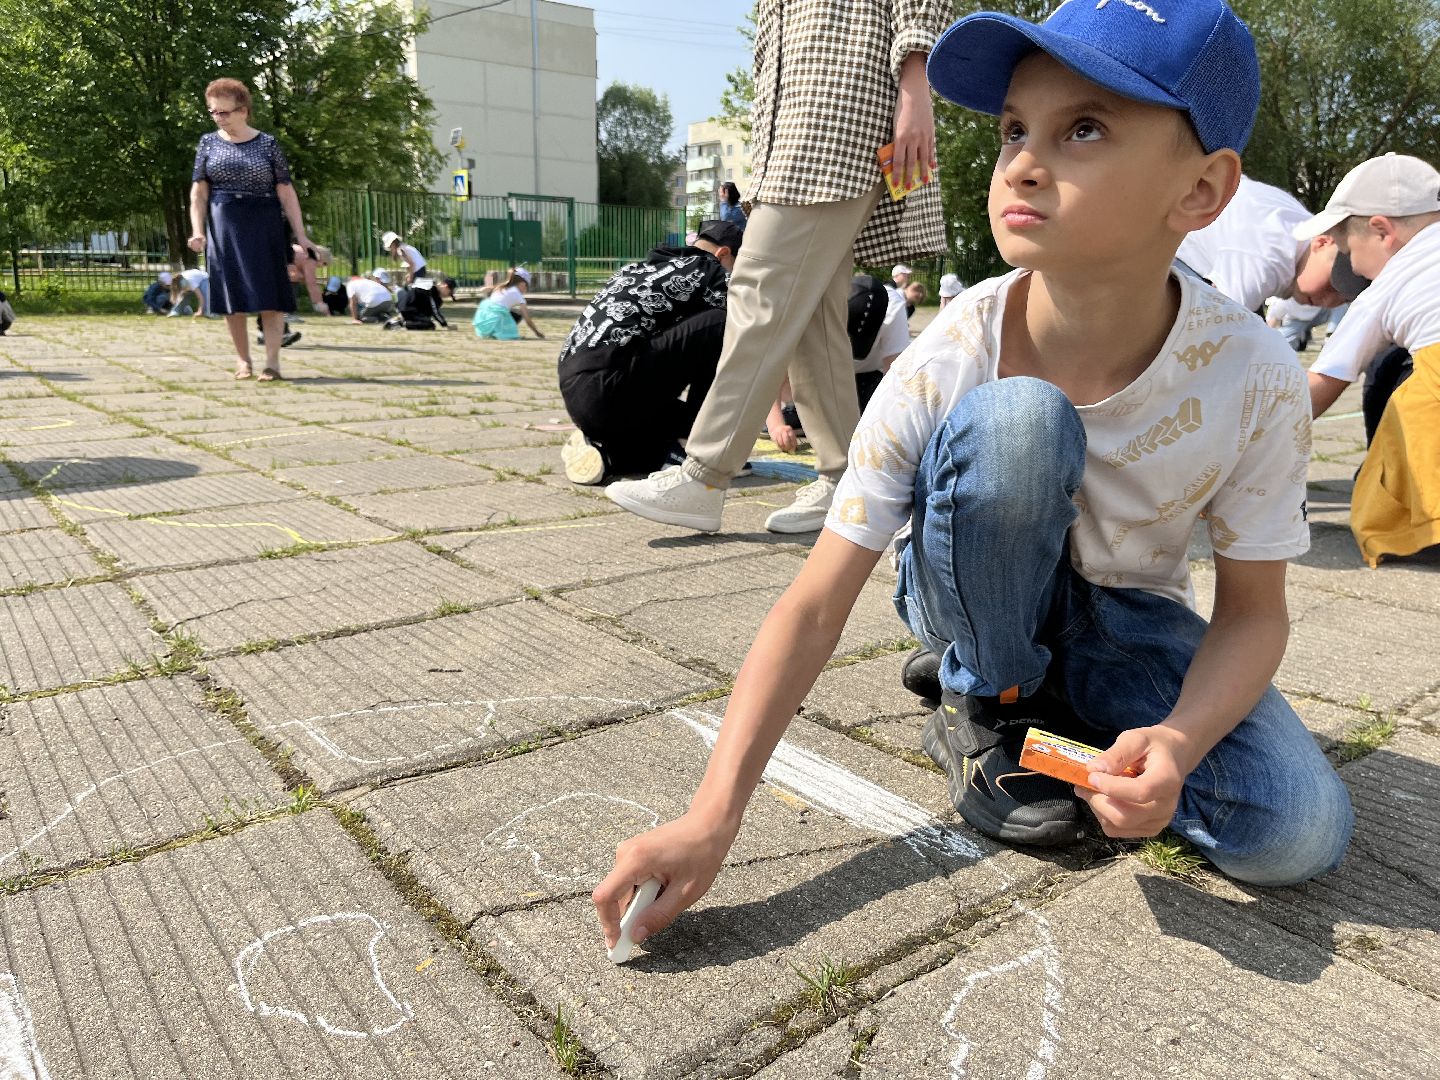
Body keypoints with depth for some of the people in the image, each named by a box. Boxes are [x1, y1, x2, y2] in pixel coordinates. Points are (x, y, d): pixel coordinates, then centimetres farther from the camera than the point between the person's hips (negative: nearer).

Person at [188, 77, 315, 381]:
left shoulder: (267, 144, 3)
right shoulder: (209, 142, 8)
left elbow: (285, 191, 1)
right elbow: (198, 191, 5)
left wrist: (300, 234, -5)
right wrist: (197, 231, -7)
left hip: (264, 227, -2)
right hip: (223, 227, 2)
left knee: (270, 294, -6)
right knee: (231, 295, 3)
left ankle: (272, 361, -3)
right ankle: (242, 360, 12)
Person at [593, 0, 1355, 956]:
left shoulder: (1255, 379, -23)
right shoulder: (946, 364, -27)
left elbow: (1252, 612, -11)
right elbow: (814, 608, -27)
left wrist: (1178, 741, -34)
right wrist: (711, 821, -35)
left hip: (1129, 618, 2)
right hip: (975, 589, -1)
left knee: (1302, 834, -23)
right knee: (1014, 422, -34)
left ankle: (1060, 707, 3)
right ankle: (987, 707, -9)